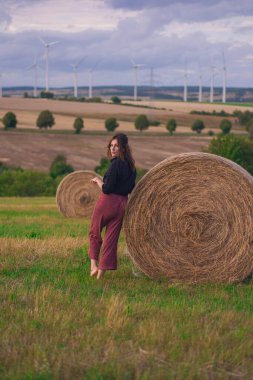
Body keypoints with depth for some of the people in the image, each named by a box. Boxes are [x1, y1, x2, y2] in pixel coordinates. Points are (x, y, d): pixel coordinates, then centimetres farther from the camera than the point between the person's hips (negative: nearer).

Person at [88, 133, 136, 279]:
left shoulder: (116, 164, -17)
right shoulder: (131, 166, 8)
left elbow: (107, 189, -19)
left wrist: (98, 181, -1)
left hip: (107, 202, -7)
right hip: (122, 204, 7)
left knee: (95, 232, 16)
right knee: (111, 238, 6)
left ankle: (93, 263, 7)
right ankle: (102, 271, 7)